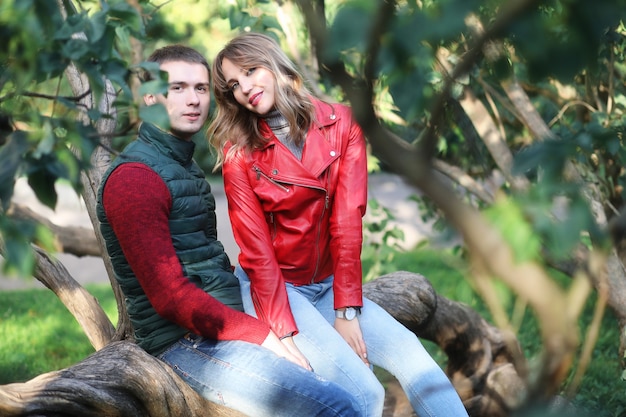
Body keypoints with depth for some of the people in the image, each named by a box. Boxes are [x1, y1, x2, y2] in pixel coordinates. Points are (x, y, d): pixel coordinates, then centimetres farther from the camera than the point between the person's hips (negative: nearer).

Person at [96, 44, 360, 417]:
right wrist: (263, 336, -17)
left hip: (225, 324, 10)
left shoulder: (185, 166, 19)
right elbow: (170, 297, -19)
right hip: (187, 344, -10)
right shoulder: (135, 177, -12)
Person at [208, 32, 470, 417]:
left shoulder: (340, 123, -4)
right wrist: (285, 333, -20)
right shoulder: (239, 153, -8)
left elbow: (347, 219, -9)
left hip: (329, 283, 3)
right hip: (273, 286, -3)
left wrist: (347, 310, -15)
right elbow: (256, 249, -11)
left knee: (412, 357, -18)